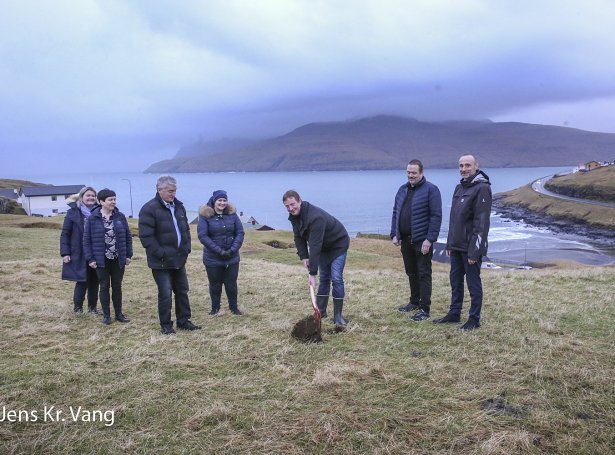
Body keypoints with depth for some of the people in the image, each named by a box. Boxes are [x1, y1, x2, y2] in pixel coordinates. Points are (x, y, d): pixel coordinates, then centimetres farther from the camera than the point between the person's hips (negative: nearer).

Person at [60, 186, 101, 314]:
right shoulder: (73, 212, -2)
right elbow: (65, 234, -1)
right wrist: (65, 253, -8)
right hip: (79, 255, -3)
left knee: (94, 282, 7)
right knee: (82, 282, -1)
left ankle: (92, 307, 21)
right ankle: (77, 307, 17)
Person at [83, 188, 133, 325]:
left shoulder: (120, 216, 0)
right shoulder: (93, 218, -6)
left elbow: (128, 236, 5)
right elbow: (86, 240, -3)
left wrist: (128, 255, 3)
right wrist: (90, 258, -6)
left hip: (118, 260, 2)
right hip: (101, 261, -2)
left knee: (117, 286, 11)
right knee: (104, 287, 8)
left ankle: (119, 313, 22)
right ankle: (106, 315, 18)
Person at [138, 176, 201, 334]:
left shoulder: (178, 206, 9)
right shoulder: (149, 209, -14)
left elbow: (186, 229, 18)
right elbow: (146, 236, -18)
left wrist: (186, 249, 7)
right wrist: (161, 254, -19)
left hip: (179, 259, 7)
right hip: (161, 261, -7)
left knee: (182, 291, 13)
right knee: (165, 293, 0)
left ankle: (183, 321, 25)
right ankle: (166, 324, 15)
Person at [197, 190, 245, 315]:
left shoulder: (232, 214, 0)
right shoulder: (205, 215, -9)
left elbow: (240, 233, 0)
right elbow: (202, 236, -14)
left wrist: (233, 249, -13)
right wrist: (219, 251, -18)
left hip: (232, 258, 2)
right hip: (213, 259, -2)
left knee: (231, 284, 10)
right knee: (215, 285, 12)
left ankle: (234, 307, 27)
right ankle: (215, 308, 30)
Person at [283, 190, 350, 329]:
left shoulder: (315, 217, -38)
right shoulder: (294, 216, -11)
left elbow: (315, 245, -39)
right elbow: (299, 237, 1)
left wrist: (312, 273, -39)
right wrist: (304, 257, -13)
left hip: (338, 244, -8)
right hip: (324, 247, 8)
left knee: (336, 278, -14)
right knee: (324, 278, 9)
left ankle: (338, 316, -8)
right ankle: (321, 311, 16)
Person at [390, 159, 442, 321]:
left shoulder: (431, 190, -9)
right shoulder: (403, 189, 12)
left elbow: (436, 216, -14)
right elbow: (395, 213, 15)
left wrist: (430, 239, -19)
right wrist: (394, 234, 5)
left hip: (422, 241, -7)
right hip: (405, 240, 7)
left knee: (424, 274, -2)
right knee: (411, 272, 17)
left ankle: (424, 309, 2)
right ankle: (414, 302, 30)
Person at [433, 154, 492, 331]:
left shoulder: (482, 188, -13)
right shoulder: (459, 187, 13)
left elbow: (481, 222, -18)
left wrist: (474, 250, -21)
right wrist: (449, 244, 15)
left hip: (471, 247, -8)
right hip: (456, 246, 8)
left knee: (473, 283, 2)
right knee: (455, 281, 15)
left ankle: (474, 319, 12)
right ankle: (454, 314, 27)